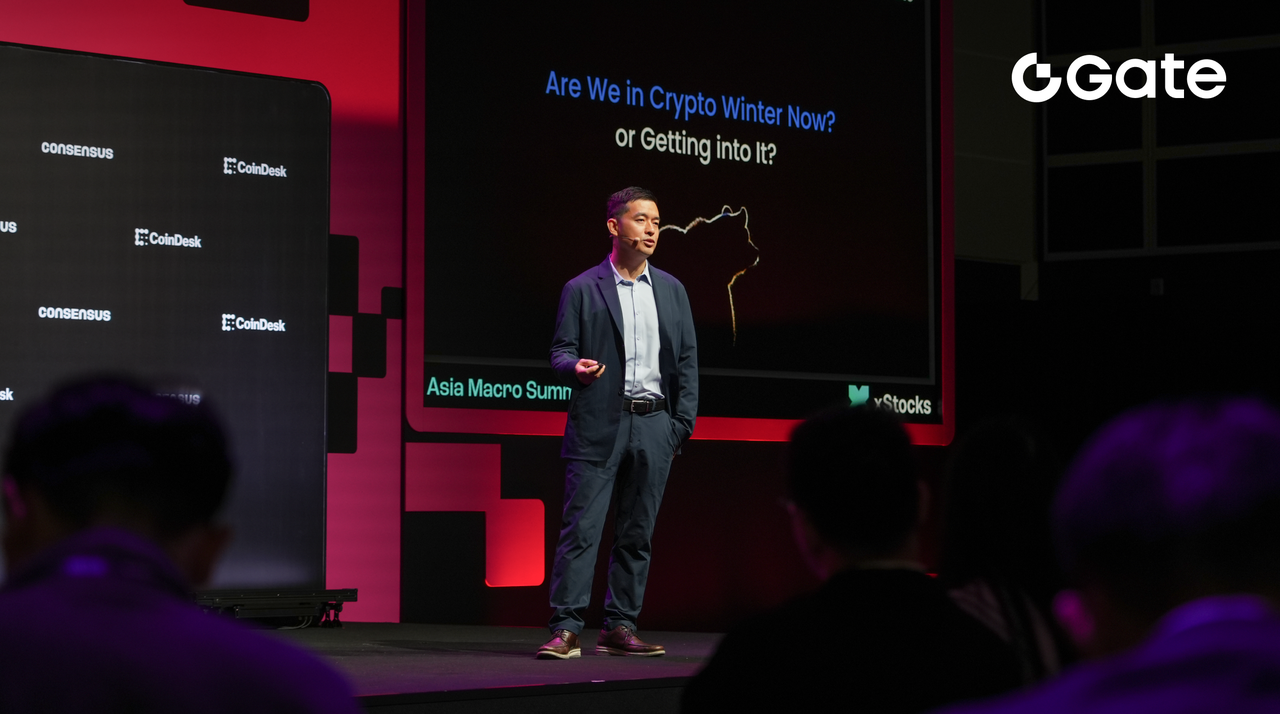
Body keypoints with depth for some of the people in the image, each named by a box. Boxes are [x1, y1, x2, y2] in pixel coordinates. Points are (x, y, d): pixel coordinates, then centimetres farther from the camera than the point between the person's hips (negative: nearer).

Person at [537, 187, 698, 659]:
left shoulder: (672, 290, 14)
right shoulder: (581, 290, 4)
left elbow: (687, 360, 14)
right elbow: (560, 352, 1)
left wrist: (683, 422, 5)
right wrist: (576, 367, -22)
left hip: (654, 426, 4)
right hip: (598, 426, -4)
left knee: (637, 533, 5)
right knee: (581, 528, -8)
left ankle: (620, 628, 11)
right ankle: (566, 629, -7)